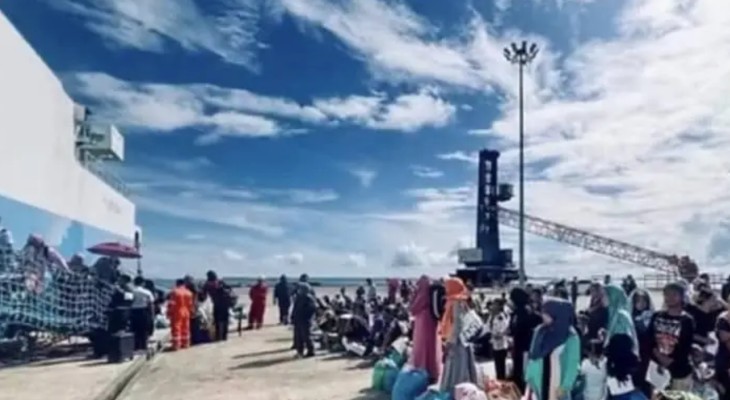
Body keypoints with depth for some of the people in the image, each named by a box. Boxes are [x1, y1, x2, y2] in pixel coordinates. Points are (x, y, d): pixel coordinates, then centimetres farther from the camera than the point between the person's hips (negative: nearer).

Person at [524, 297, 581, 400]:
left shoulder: (571, 337, -12)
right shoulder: (540, 331, 3)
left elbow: (573, 364, -11)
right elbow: (533, 357, 6)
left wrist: (565, 386, -15)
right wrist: (529, 378, 3)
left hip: (557, 387, -5)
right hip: (539, 383, 5)